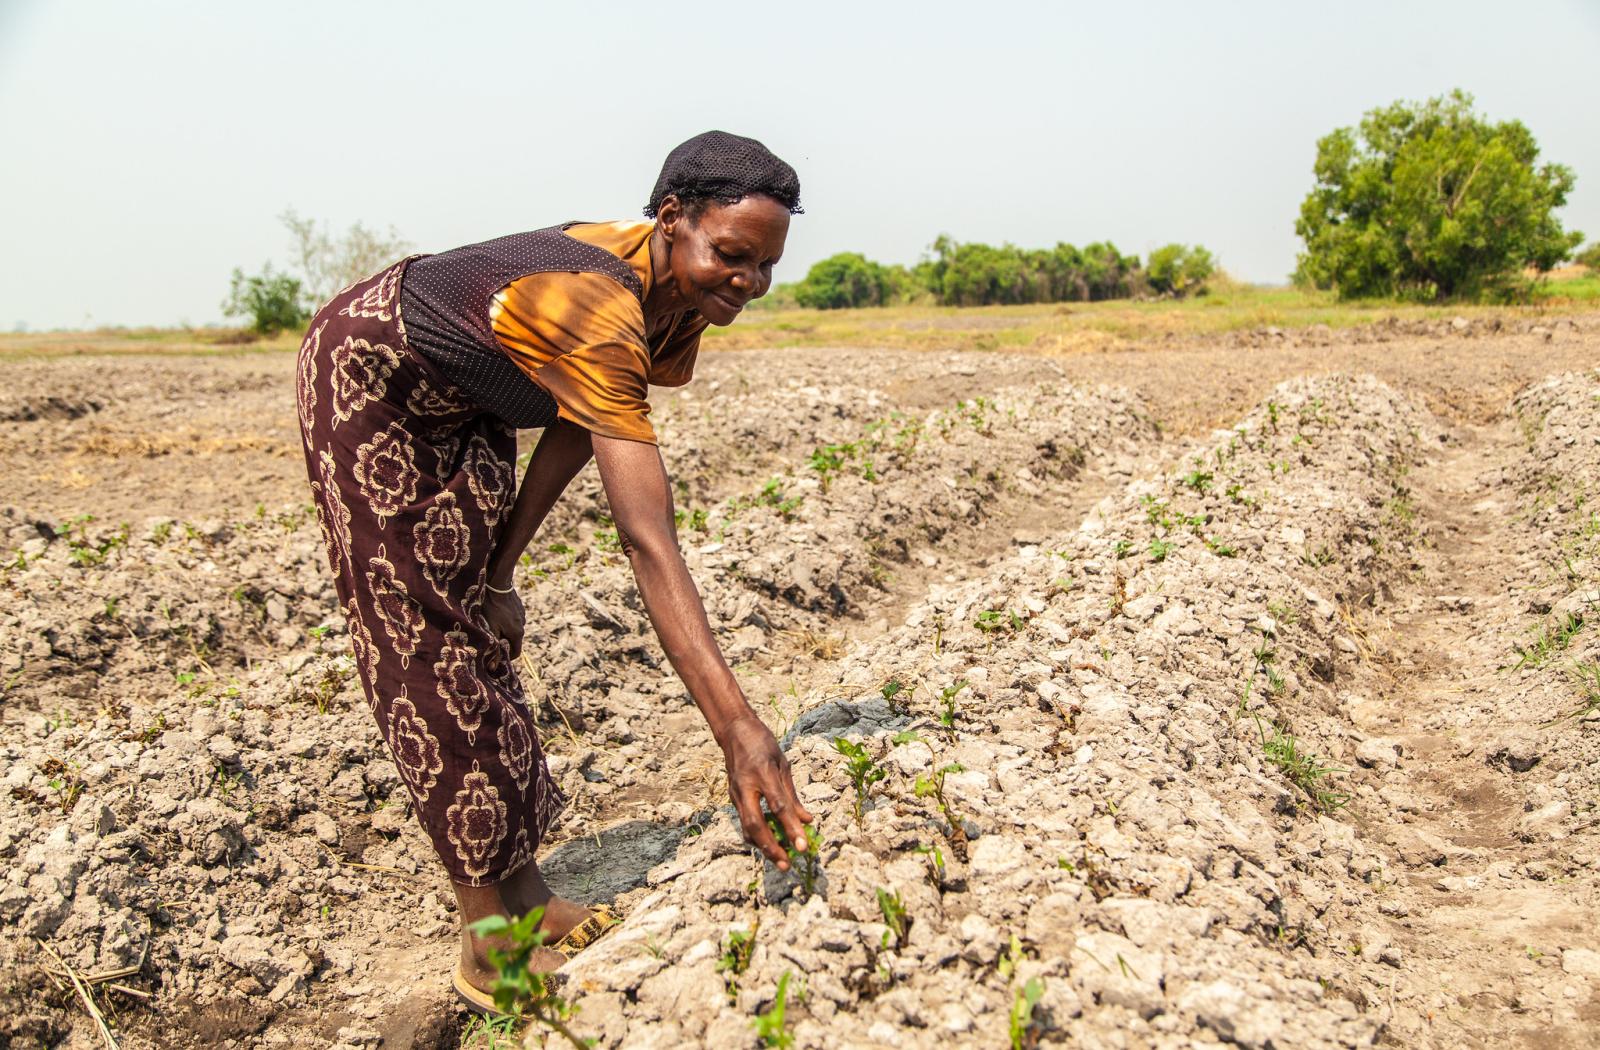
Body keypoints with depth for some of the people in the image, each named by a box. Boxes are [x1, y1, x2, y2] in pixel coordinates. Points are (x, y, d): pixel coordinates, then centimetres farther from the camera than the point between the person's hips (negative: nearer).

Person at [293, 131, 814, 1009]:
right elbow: (647, 541, -50)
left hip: (466, 402, 8)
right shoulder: (596, 310, -42)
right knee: (419, 636, -7)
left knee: (478, 628, 6)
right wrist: (736, 726, -55)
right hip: (367, 373, -8)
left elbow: (576, 430, -4)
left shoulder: (679, 300, -15)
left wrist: (500, 572, -3)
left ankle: (523, 893, 13)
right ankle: (490, 942, 1)